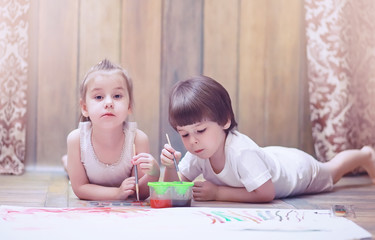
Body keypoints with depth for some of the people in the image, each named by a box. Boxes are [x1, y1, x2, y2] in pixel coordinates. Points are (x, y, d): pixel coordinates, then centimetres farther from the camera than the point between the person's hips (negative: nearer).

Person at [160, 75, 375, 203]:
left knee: (330, 171, 28)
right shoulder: (197, 154, -29)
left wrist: (217, 193, -45)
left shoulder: (241, 151, -49)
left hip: (298, 169, -4)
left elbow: (265, 193, -46)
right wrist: (170, 166, -42)